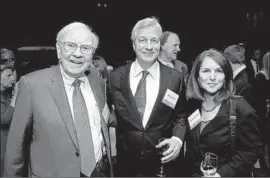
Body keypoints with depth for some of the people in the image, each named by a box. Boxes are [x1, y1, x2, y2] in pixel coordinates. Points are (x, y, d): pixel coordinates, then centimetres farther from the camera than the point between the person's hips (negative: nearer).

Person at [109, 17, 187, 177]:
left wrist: (177, 138, -14)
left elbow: (180, 116, 4)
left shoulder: (175, 78, -5)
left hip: (161, 161, 0)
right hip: (125, 161, 1)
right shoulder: (116, 76, -4)